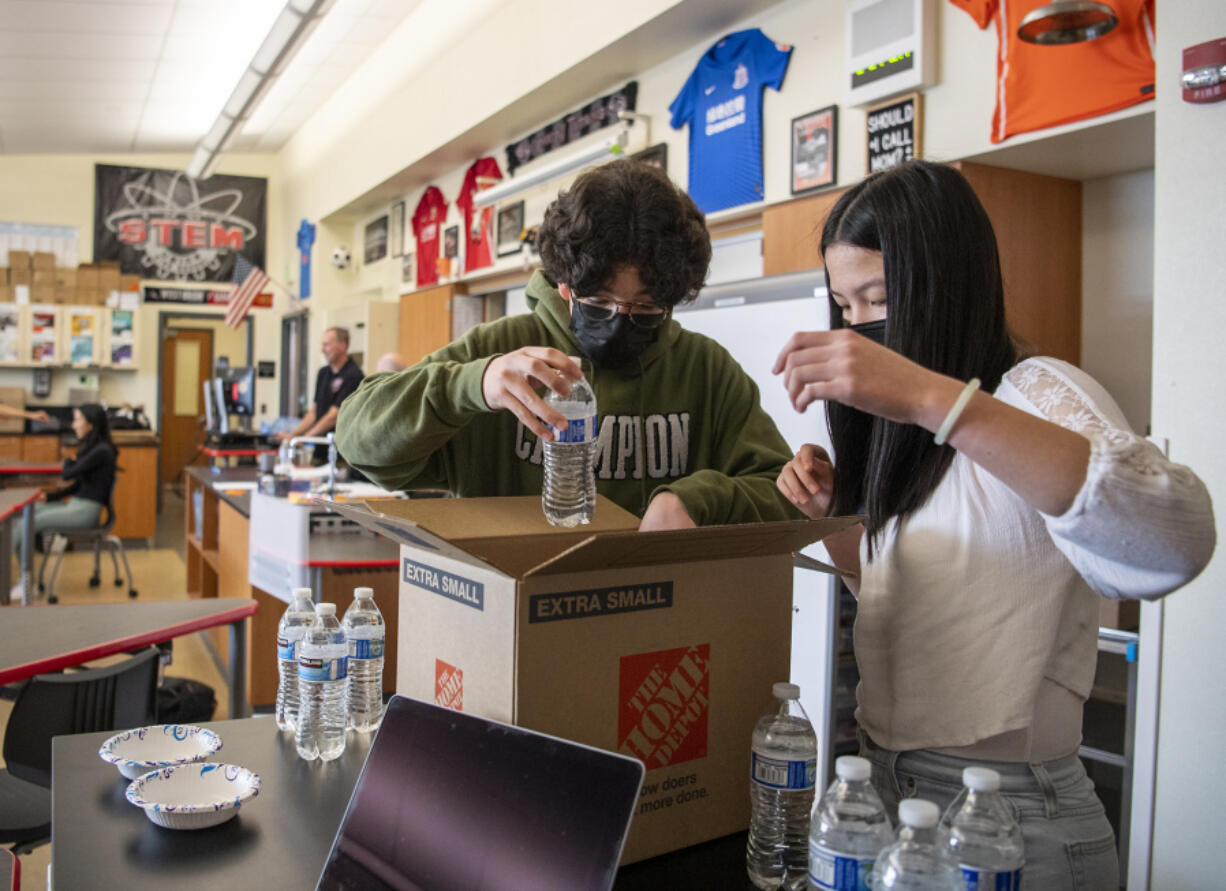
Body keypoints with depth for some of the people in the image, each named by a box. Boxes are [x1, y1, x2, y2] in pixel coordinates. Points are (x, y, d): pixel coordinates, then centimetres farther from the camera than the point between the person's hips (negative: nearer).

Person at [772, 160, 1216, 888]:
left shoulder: (1037, 393, -15)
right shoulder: (907, 442, 9)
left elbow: (1176, 542, -35)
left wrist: (929, 397, -41)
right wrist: (830, 514, -1)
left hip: (1010, 813, -7)